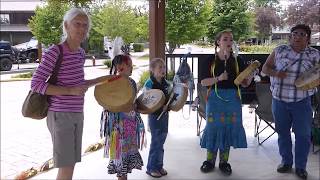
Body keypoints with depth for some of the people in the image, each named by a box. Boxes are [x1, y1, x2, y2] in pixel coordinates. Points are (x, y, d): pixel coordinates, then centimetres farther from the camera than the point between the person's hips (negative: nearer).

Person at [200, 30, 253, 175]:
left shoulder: (237, 61, 3)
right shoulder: (211, 60, -3)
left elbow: (244, 83, 4)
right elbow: (203, 82, -6)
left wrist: (251, 73, -15)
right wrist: (218, 78, -20)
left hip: (232, 99, 2)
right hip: (215, 98, -2)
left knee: (229, 128, 7)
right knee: (213, 127, 3)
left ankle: (224, 161, 23)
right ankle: (210, 160, 21)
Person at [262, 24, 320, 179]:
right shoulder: (279, 51, 2)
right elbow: (265, 68, 5)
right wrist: (275, 73, -15)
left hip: (301, 102, -1)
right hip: (279, 100, 2)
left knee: (303, 134, 5)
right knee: (283, 132, 14)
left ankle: (301, 166, 22)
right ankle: (286, 162, 31)